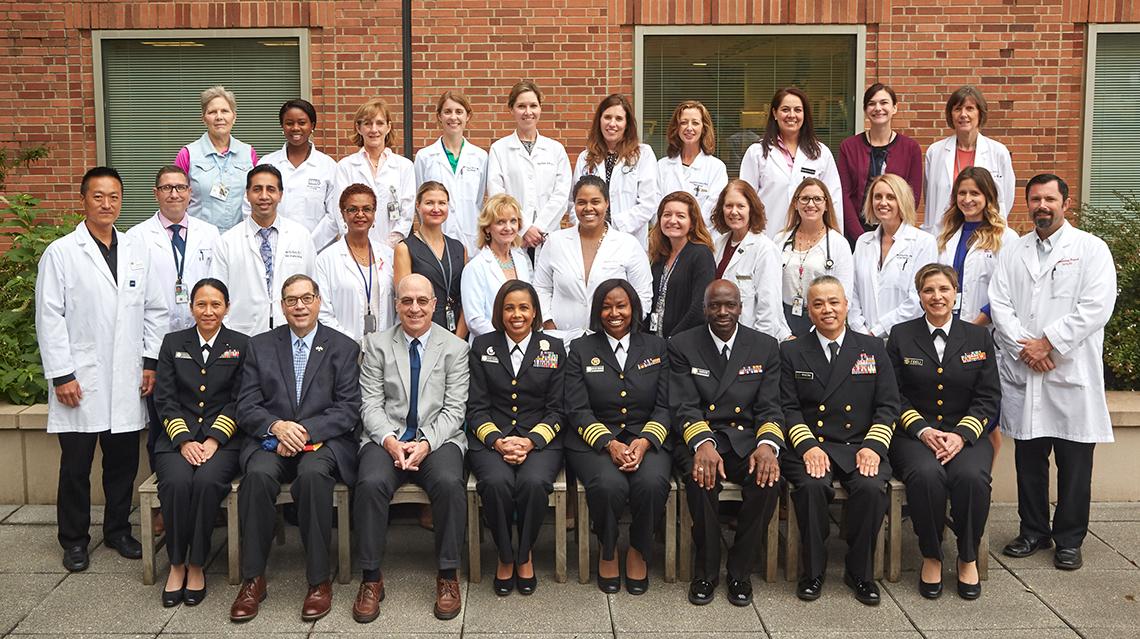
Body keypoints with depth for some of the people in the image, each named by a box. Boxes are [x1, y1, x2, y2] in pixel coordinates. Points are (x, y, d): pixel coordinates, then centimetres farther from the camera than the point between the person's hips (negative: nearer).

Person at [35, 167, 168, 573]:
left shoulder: (137, 250, 9)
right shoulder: (61, 253, -2)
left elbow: (155, 310, 11)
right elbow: (49, 318, -5)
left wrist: (151, 362, 4)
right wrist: (61, 375, -10)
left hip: (127, 382, 3)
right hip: (80, 381, -3)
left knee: (123, 460, 10)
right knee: (76, 464, 5)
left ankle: (118, 530, 26)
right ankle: (74, 540, 19)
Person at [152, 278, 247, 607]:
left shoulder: (241, 345, 9)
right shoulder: (173, 343, 13)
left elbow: (238, 401, 2)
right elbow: (164, 398, 5)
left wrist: (214, 440, -11)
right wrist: (184, 440, -9)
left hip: (223, 440, -1)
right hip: (178, 438, 1)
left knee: (208, 481, -32)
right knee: (176, 482, -30)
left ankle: (196, 565, -16)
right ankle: (176, 564, -12)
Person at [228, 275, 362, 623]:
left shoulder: (343, 347, 8)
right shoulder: (260, 346, 13)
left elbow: (349, 409, -1)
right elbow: (246, 407, 6)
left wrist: (305, 431, -15)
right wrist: (277, 426, -15)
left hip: (323, 439, -2)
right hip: (271, 438, 2)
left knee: (313, 473, -35)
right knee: (258, 473, -31)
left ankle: (319, 581, -24)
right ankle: (253, 579, -18)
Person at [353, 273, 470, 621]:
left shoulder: (455, 348, 7)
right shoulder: (376, 344, 9)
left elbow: (454, 409, 1)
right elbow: (371, 404, 3)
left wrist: (426, 443, -16)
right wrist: (390, 441, -16)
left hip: (438, 437, 0)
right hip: (387, 437, 1)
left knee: (450, 482, -32)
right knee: (371, 483, -30)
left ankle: (448, 576, -15)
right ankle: (371, 578, -14)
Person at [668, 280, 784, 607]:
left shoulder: (765, 347, 8)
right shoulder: (682, 345, 3)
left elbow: (770, 407, 2)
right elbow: (684, 406, -6)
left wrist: (768, 444, -20)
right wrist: (703, 443, -27)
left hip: (746, 438, 2)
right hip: (699, 438, -1)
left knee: (768, 478, -30)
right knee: (701, 477, -34)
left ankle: (740, 571, -9)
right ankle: (706, 571, -13)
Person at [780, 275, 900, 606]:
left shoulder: (873, 348, 13)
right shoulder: (791, 351, 10)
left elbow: (888, 405, 7)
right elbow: (788, 408, 2)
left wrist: (873, 446, -9)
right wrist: (808, 446, -14)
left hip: (860, 446, 1)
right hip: (809, 446, -1)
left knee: (871, 487, -29)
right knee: (812, 485, -32)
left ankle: (860, 572, -6)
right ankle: (813, 571, -11)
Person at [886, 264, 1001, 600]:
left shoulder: (979, 337, 11)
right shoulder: (901, 336, 8)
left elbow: (988, 398, 5)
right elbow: (895, 396, 3)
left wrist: (961, 435, -11)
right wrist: (923, 431, -12)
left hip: (966, 435, 1)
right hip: (914, 434, -1)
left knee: (972, 476, -31)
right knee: (926, 474, -33)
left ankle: (968, 559, -9)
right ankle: (931, 557, -12)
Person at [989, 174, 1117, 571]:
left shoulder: (1091, 249, 2)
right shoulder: (1012, 253, 13)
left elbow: (1096, 307, -10)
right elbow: (999, 303, 4)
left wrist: (1047, 343, -13)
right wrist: (1023, 348, -10)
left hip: (1071, 374, -3)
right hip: (1022, 374, 3)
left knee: (1074, 461, 3)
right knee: (1028, 459, 11)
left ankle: (1069, 539, 16)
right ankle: (1033, 531, 24)